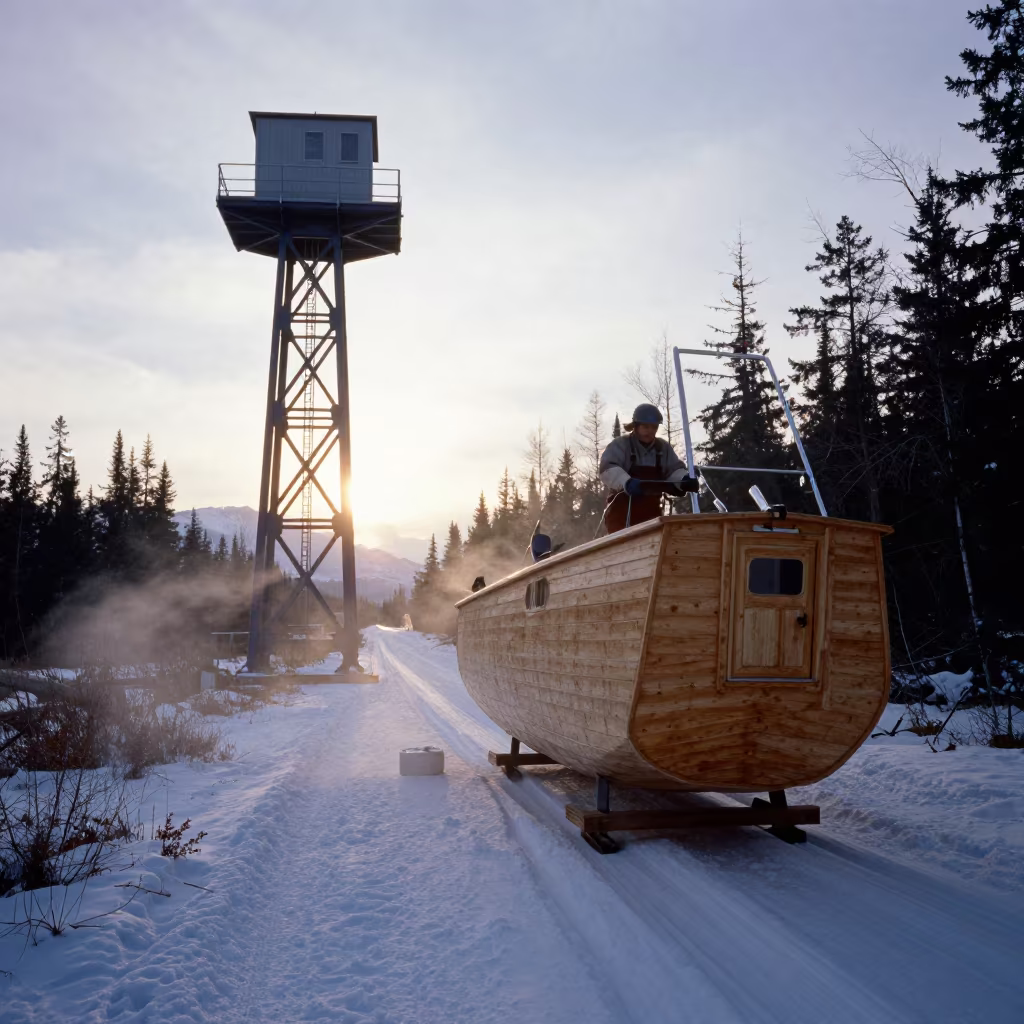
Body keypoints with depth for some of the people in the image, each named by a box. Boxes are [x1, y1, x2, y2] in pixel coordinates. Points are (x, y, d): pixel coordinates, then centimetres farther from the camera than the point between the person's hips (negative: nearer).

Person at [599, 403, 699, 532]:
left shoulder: (663, 447, 10)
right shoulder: (621, 445, -8)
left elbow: (674, 469, 4)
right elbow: (607, 469, -23)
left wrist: (685, 479, -22)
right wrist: (626, 482, -43)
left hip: (651, 514, 6)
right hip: (622, 514, -6)